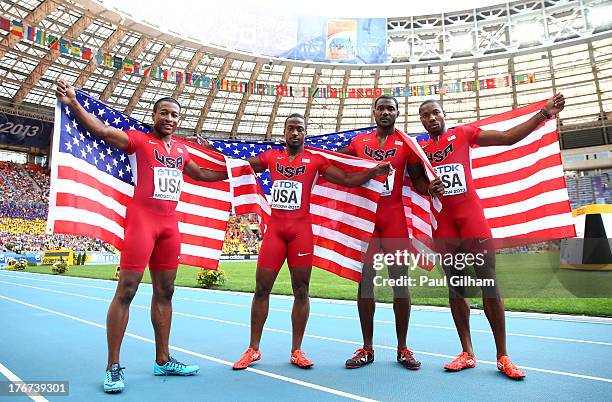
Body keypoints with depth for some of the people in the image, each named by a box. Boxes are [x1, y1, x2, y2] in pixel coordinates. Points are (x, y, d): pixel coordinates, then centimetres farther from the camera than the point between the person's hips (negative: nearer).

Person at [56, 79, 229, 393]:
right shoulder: (139, 140, 1)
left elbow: (202, 175, 31)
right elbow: (100, 129, -12)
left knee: (164, 292, 10)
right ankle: (113, 367, 8)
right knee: (126, 290, -5)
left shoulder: (181, 151, 17)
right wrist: (73, 103, -26)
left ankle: (163, 360, 21)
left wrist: (232, 171, 33)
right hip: (141, 219, -6)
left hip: (169, 224, 6)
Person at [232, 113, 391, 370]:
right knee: (261, 288, 2)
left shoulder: (315, 160, 7)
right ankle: (253, 349, 16)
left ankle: (296, 351, 16)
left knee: (301, 290, 3)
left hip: (301, 228, -1)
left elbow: (347, 180, 5)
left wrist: (373, 171, -9)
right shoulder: (270, 156, 13)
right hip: (274, 227, 1)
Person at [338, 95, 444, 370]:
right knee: (364, 281, 3)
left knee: (400, 282, 1)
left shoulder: (406, 143, 5)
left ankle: (403, 349, 17)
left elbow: (417, 179, 5)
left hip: (395, 218, -2)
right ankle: (367, 349, 16)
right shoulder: (359, 141, 11)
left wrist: (430, 188, -16)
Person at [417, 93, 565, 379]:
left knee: (489, 285, -1)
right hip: (443, 223, 2)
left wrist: (544, 114, -7)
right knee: (455, 288, 6)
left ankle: (502, 356, 11)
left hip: (472, 216, -1)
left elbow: (509, 137, 2)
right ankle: (467, 353, 16)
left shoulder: (463, 134, 6)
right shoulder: (418, 149, 10)